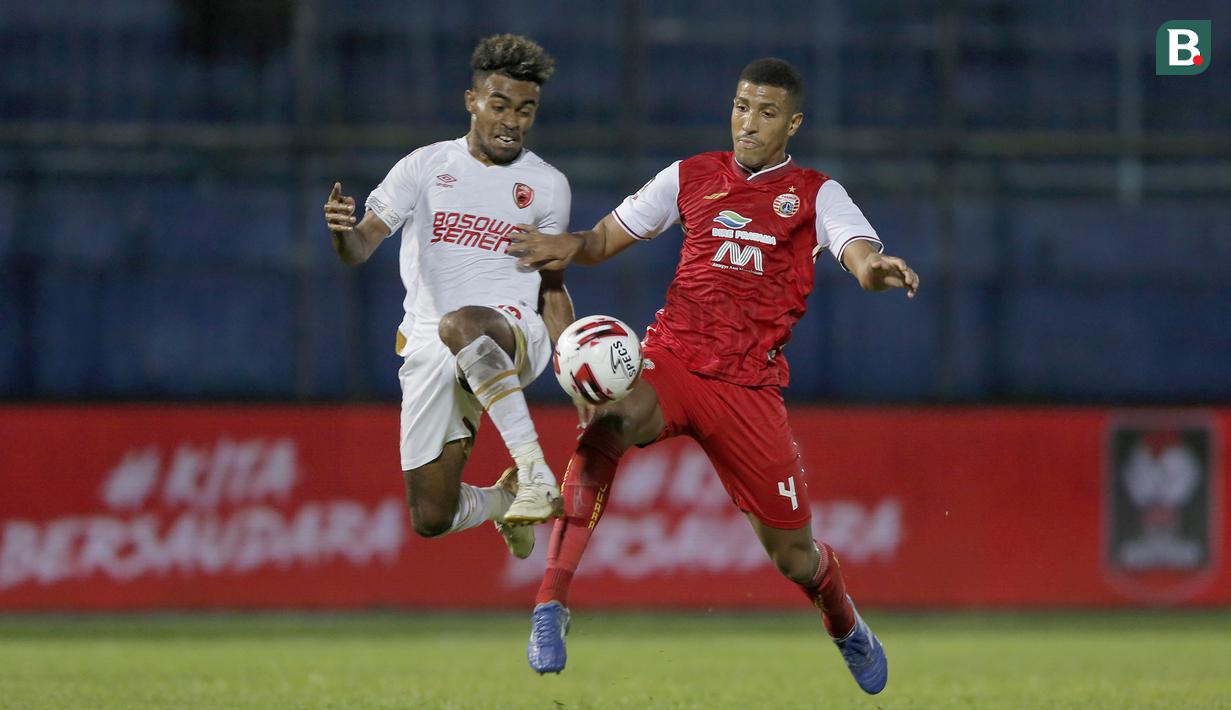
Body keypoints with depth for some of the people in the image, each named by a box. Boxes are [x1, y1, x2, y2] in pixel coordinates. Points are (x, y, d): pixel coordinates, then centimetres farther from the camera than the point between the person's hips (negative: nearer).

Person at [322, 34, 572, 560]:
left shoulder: (548, 185, 9)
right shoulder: (426, 166, 8)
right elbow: (358, 250, 4)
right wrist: (341, 230, -21)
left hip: (513, 333, -2)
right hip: (430, 354, 3)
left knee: (460, 326, -41)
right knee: (431, 519, -1)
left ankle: (534, 473, -41)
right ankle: (507, 499, 35)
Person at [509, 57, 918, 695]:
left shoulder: (815, 195, 6)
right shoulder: (691, 177, 12)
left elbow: (861, 254, -12)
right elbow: (606, 239, 17)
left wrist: (876, 269, -37)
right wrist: (569, 246, -7)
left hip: (749, 387, 0)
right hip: (671, 359, 0)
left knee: (793, 556, 5)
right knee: (605, 428, -36)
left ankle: (847, 629, 42)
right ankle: (550, 606, -35)